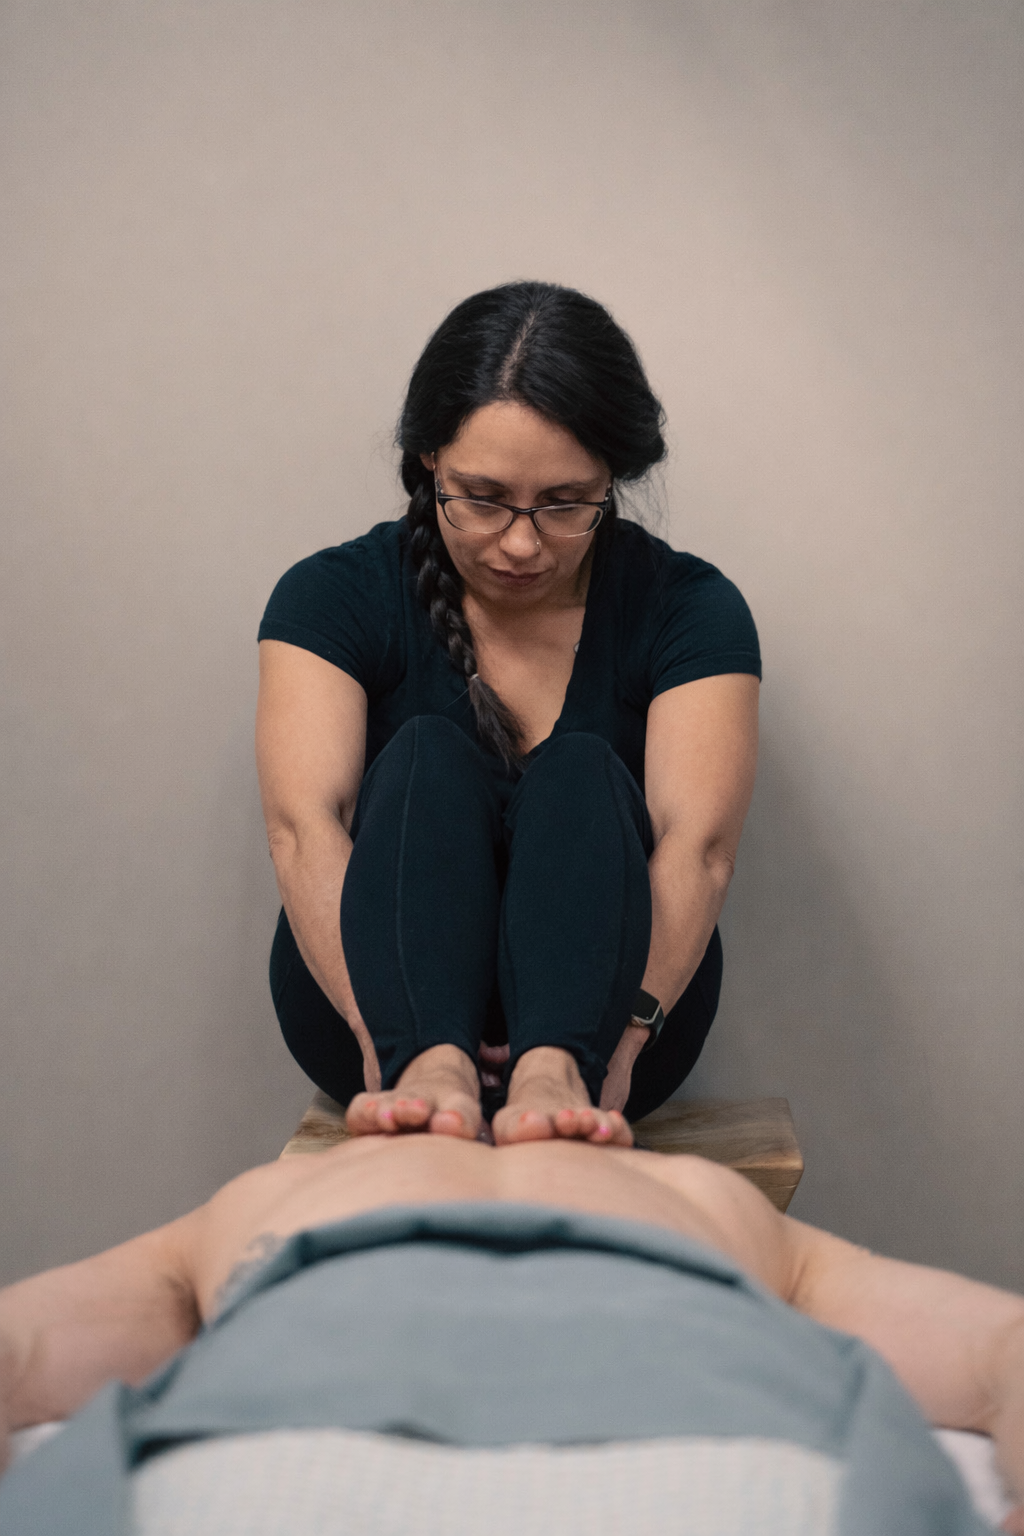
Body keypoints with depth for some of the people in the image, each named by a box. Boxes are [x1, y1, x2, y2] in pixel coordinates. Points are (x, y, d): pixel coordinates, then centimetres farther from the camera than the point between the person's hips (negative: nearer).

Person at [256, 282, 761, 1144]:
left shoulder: (688, 609, -5)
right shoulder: (336, 596, -5)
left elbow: (698, 843, -20)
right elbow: (305, 822, -20)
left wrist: (627, 1028, -38)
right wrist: (382, 1029, -37)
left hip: (603, 1006, 0)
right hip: (388, 1005, 0)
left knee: (579, 772, -25)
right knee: (426, 758, -25)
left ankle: (555, 1074, -48)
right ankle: (425, 1069, -47)